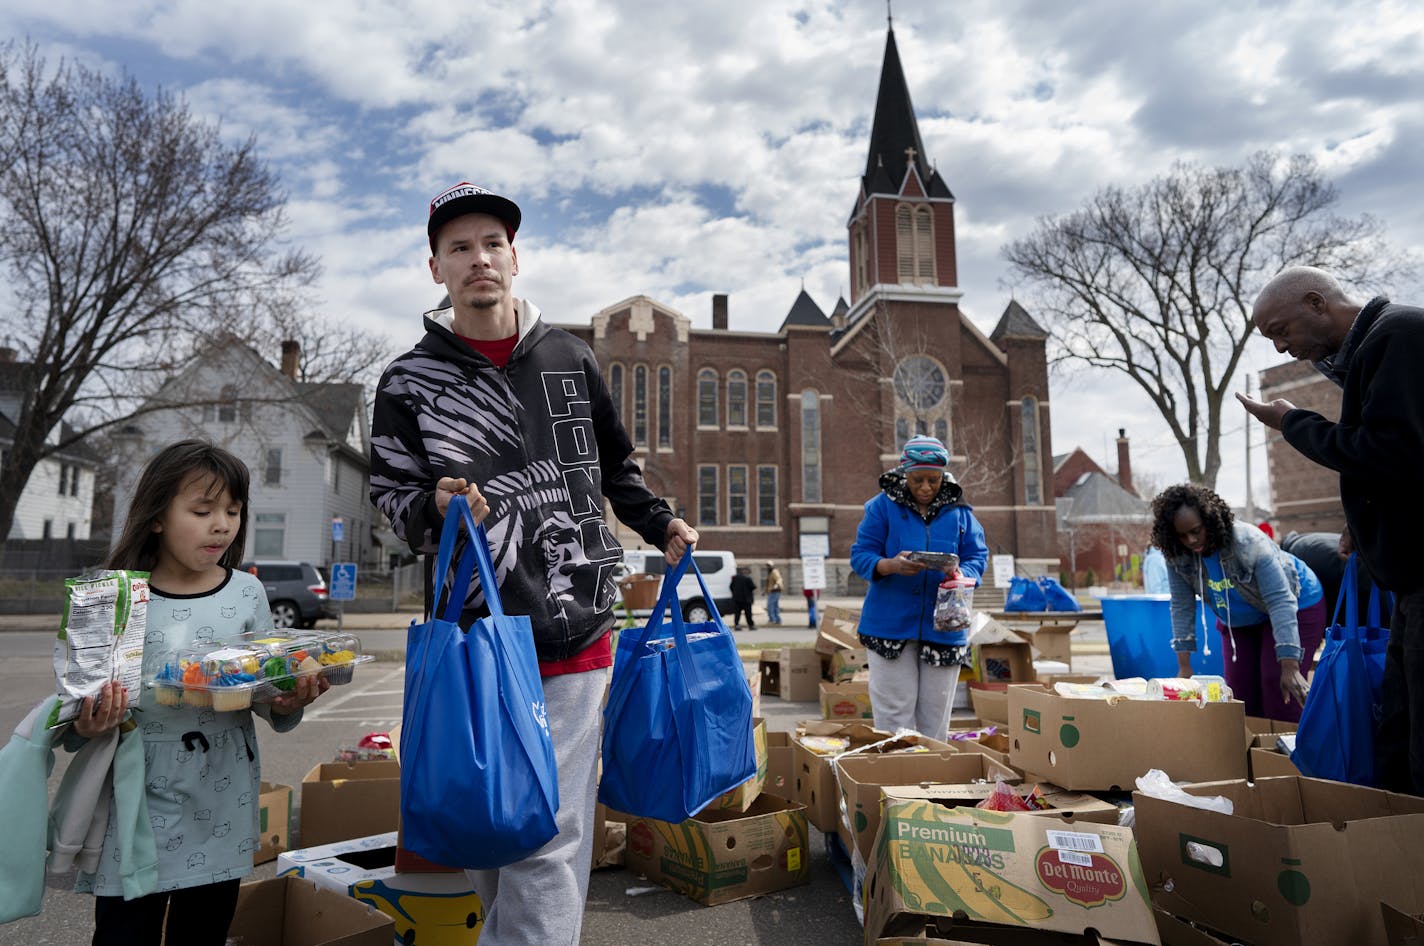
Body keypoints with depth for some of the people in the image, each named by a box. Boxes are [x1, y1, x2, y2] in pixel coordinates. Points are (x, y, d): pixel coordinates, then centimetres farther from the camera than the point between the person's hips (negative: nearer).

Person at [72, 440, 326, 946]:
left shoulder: (247, 593, 0)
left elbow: (269, 700, 4)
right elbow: (82, 710, -2)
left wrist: (287, 704, -16)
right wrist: (86, 728, -23)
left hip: (221, 808, 2)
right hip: (138, 802, -2)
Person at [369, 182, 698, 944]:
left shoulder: (569, 359, 10)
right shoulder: (410, 382, 4)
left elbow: (615, 466, 22)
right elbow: (390, 493, 7)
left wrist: (660, 525, 16)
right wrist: (436, 507, -13)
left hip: (572, 635, 1)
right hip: (472, 636, 0)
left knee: (550, 839, 0)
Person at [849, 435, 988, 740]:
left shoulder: (959, 511, 7)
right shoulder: (882, 506, 0)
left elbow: (977, 557, 4)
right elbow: (860, 556, -4)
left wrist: (961, 574, -19)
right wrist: (891, 565, -25)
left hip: (943, 628, 3)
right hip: (890, 626, -2)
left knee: (935, 717, 11)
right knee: (894, 715, 1)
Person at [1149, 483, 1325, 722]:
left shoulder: (1248, 543, -35)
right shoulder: (1176, 555, -21)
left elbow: (1281, 602, -37)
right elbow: (1182, 607, -15)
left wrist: (1290, 668, -42)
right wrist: (1184, 665, -19)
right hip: (1238, 621, 5)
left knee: (1280, 695, -10)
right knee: (1239, 692, 2)